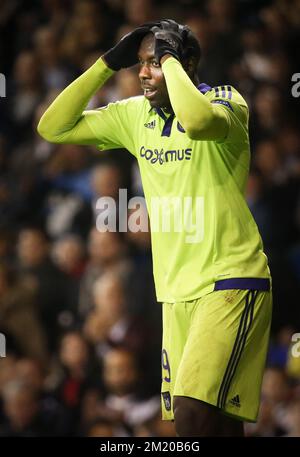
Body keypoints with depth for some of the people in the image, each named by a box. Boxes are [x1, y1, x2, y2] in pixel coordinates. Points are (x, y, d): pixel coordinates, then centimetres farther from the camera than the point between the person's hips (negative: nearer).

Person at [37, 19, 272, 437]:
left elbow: (199, 121, -34)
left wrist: (169, 58, -18)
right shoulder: (136, 114, 11)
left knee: (193, 410, -23)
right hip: (177, 292, 7)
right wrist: (109, 63, 3)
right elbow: (53, 128, 10)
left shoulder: (225, 101, -9)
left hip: (231, 281, -7)